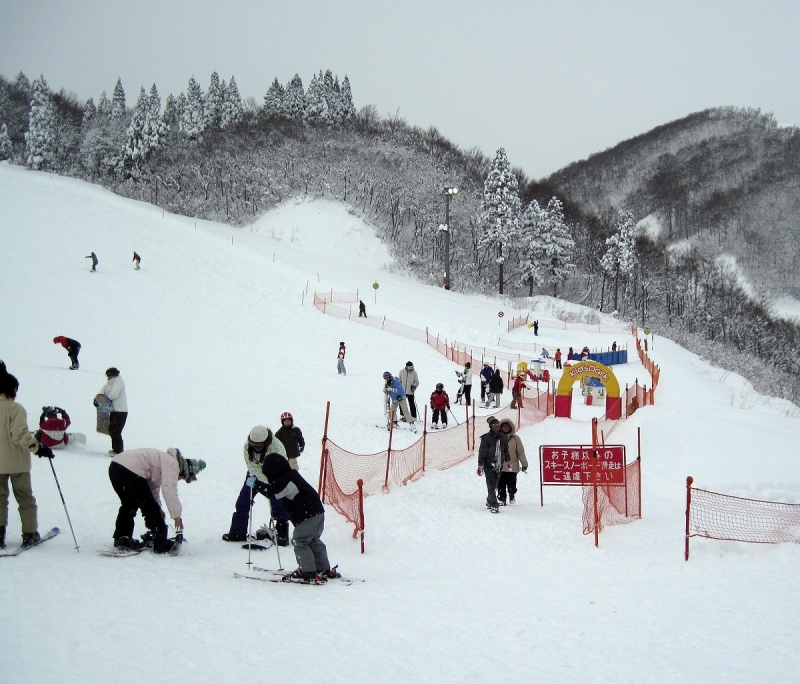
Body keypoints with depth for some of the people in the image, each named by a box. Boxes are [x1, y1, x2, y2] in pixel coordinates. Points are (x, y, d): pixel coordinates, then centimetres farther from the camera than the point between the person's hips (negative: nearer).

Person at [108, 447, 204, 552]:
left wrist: (157, 507, 38)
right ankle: (161, 543, 8)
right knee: (150, 507, 2)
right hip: (130, 471, -10)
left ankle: (121, 538, 33)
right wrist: (177, 515, -9)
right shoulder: (172, 464, -2)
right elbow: (169, 489, -12)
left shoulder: (165, 459, 28)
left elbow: (153, 486, 38)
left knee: (129, 506, 28)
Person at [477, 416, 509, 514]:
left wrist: (508, 462, 22)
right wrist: (480, 466, -12)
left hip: (499, 466, 5)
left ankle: (489, 501, 29)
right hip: (489, 465, -5)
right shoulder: (486, 438, -10)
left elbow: (506, 450, 19)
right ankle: (494, 505, -9)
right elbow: (482, 452, -10)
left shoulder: (503, 437, 6)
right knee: (491, 486, -9)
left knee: (494, 486, 12)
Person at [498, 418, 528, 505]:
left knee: (511, 484, 2)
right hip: (500, 467, 1)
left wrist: (524, 464, 2)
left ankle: (512, 495, 27)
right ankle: (501, 499, 13)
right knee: (501, 485, 2)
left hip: (512, 467, -1)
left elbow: (521, 452, 4)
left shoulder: (515, 438, 2)